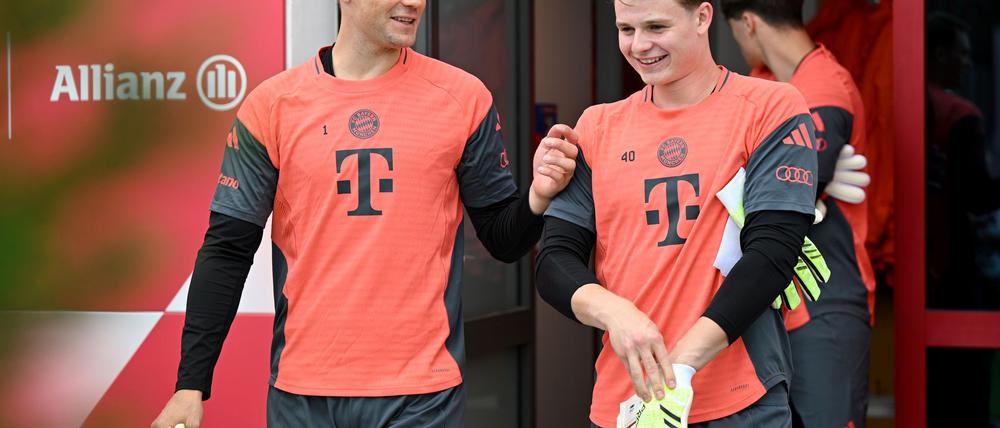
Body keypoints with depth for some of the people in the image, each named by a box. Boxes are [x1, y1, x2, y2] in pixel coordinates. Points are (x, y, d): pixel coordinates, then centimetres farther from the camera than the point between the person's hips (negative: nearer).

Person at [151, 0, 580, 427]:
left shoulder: (464, 97, 0)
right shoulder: (272, 104, 0)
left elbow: (504, 240, 6)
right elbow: (227, 252, 1)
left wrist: (537, 196, -16)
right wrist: (191, 384, -3)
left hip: (422, 392, 0)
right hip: (302, 393, 1)